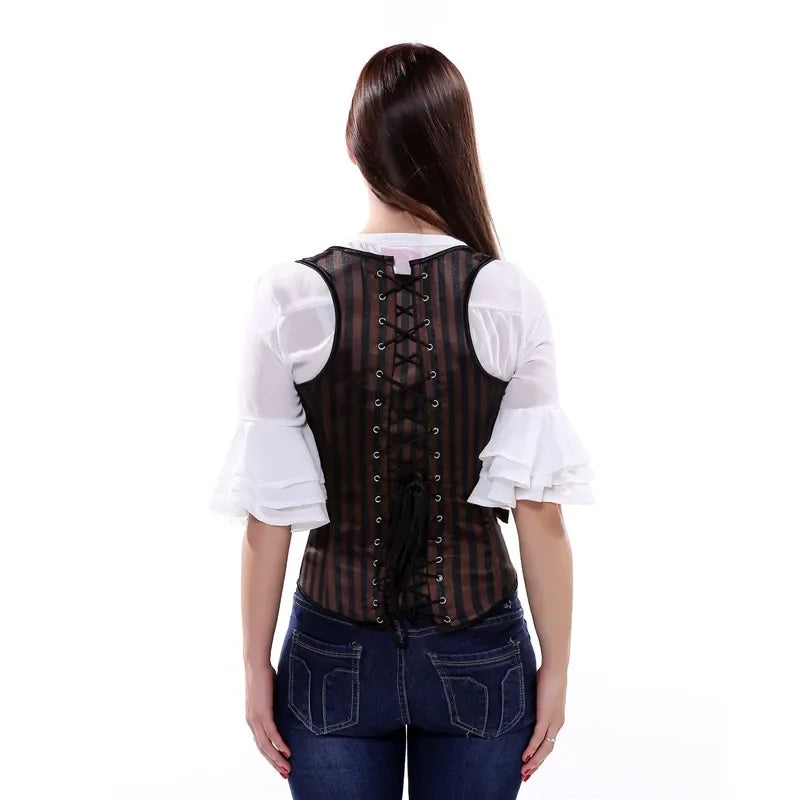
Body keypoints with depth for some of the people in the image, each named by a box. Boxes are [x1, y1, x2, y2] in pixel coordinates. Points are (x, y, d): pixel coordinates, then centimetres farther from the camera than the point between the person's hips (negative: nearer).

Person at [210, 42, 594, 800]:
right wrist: (555, 666, 2)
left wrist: (257, 663, 3)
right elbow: (541, 509, -9)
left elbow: (269, 513, -8)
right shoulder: (509, 297, -12)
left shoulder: (291, 298, -12)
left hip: (336, 652, 0)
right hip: (479, 653, 1)